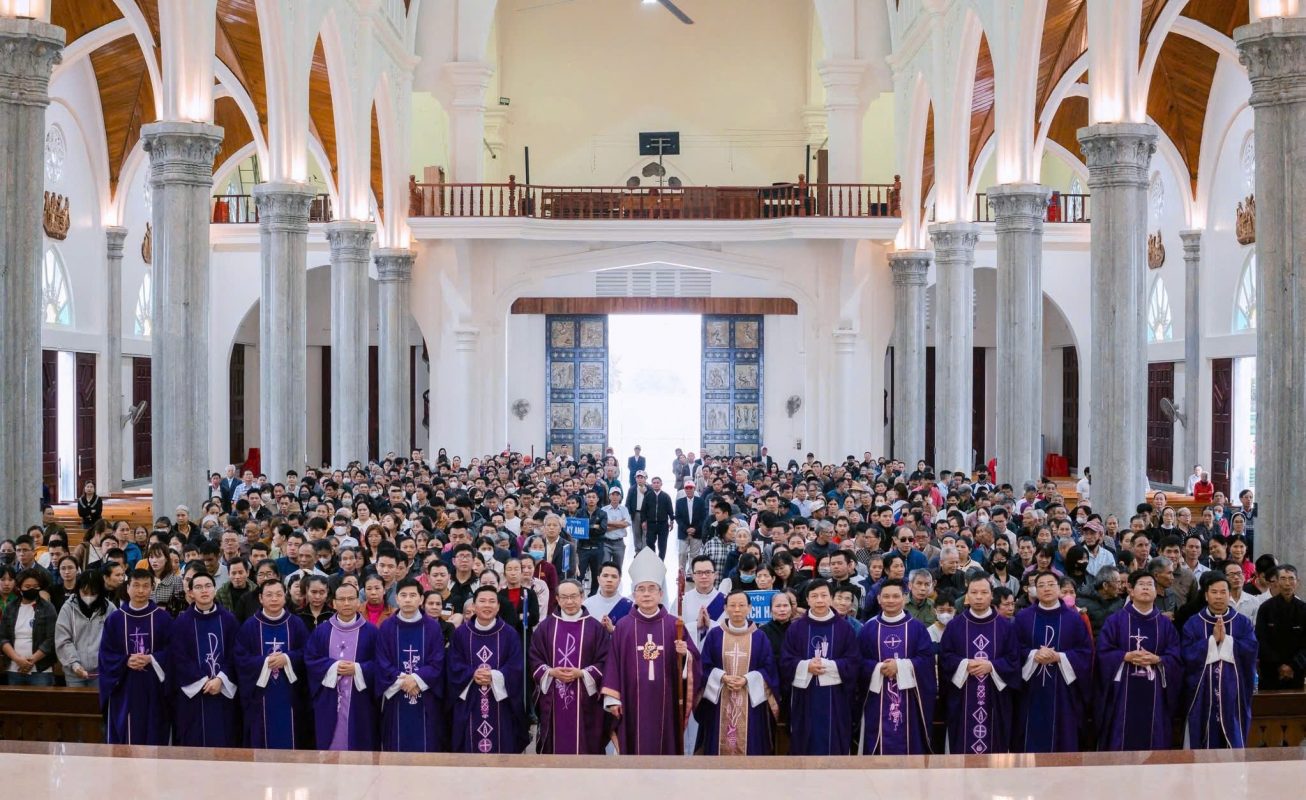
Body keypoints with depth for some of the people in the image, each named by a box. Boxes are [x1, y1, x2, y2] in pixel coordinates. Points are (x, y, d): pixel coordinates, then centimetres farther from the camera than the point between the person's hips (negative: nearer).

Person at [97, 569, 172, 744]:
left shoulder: (163, 618, 3)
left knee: (153, 738, 1)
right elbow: (106, 654, 2)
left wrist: (151, 659, -17)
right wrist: (126, 661, -15)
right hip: (123, 691, 1)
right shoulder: (114, 619, 6)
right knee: (121, 738, 1)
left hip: (153, 691, -1)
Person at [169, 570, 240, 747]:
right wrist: (203, 681, -13)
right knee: (194, 742, 0)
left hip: (224, 692, 1)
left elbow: (235, 655, 2)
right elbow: (178, 658, -4)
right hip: (192, 693, -1)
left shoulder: (229, 620, 6)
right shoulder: (181, 622, 3)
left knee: (223, 742, 1)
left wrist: (220, 679, -13)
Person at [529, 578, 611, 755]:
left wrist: (581, 673, -15)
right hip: (553, 701, 2)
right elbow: (534, 660, 6)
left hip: (585, 701, -2)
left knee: (584, 747, 0)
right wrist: (551, 672, -12)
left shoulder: (596, 628, 2)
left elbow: (605, 663, -2)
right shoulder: (546, 627, 8)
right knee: (555, 747, 4)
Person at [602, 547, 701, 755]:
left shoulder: (673, 625, 4)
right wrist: (612, 698, -4)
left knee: (665, 748, 5)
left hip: (665, 701, 1)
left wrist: (685, 654, -19)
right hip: (633, 701, -1)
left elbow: (692, 658, 3)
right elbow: (613, 662, 1)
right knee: (635, 750, 2)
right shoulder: (623, 626, 2)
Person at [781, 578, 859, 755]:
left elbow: (854, 663, -3)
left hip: (835, 700, -1)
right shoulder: (795, 628, 5)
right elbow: (785, 663, 1)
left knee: (834, 747, 1)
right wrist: (806, 666, -17)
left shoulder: (844, 628, 3)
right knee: (805, 747, 3)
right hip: (804, 699, 1)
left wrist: (827, 666, -16)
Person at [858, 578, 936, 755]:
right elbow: (859, 661, 3)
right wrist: (878, 668, -15)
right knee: (879, 744, -1)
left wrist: (900, 666, -15)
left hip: (908, 698, -1)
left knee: (908, 744, 1)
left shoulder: (917, 627, 5)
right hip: (878, 699, 1)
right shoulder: (868, 628, 8)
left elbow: (927, 658, -4)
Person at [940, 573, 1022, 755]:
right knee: (963, 745, 1)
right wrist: (965, 664, -15)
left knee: (995, 746, 3)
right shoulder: (954, 625, 5)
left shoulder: (1006, 626, 5)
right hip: (962, 698, 0)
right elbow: (944, 657, 1)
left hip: (995, 699, 0)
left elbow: (1014, 659, 0)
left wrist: (991, 666, -15)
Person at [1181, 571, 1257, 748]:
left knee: (1234, 742, 2)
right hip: (1202, 693, 0)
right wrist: (1212, 640, -15)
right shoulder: (1193, 624, 4)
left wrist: (1226, 639, -15)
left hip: (1233, 693, 1)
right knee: (1204, 743, 1)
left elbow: (1251, 650, -7)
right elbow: (1187, 655, -8)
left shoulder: (1243, 623, 7)